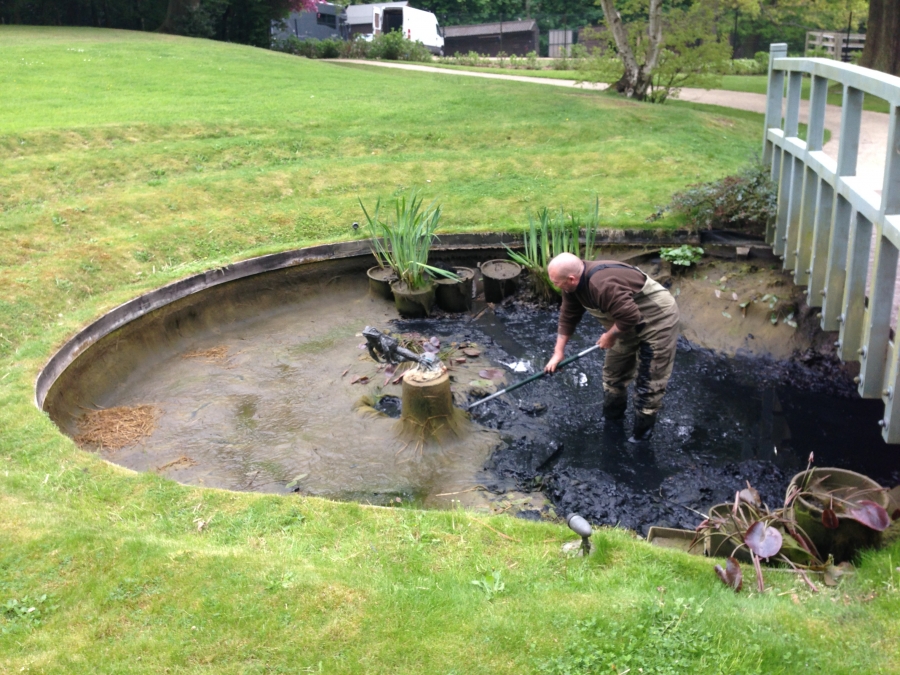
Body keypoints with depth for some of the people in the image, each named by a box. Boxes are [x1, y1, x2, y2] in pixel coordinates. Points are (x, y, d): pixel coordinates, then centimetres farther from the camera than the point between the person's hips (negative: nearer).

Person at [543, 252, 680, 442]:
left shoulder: (603, 285, -39)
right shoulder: (574, 284, -9)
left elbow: (630, 317, -37)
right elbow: (568, 317, 2)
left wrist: (610, 336, -20)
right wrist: (558, 352, 2)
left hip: (657, 319, -9)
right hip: (627, 322, 10)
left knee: (649, 382, -4)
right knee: (613, 372, 18)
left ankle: (642, 432, 11)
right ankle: (612, 418, 37)